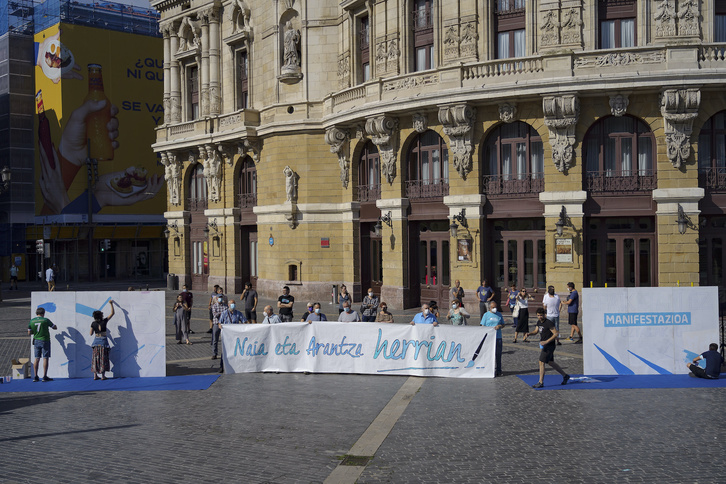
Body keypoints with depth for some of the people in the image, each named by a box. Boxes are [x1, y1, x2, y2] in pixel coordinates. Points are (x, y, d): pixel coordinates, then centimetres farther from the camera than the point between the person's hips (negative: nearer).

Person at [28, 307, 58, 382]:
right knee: (45, 358, -2)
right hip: (45, 341, -4)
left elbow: (29, 333, 5)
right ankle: (44, 376, -5)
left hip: (36, 341, 4)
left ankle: (35, 376, 8)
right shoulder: (45, 320, -9)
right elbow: (55, 327, 1)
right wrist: (51, 325, 22)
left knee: (37, 358, 9)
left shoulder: (32, 321, 2)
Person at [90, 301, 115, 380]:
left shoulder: (93, 324, -3)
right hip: (103, 340, -2)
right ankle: (103, 375, 1)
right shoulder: (104, 321, -8)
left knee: (95, 358, 8)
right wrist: (111, 304, 9)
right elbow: (112, 313, 1)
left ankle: (95, 375, 6)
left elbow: (91, 334, 6)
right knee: (103, 358, 2)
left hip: (96, 340, 2)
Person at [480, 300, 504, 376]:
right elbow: (483, 326, 3)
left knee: (498, 354, 4)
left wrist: (500, 326, -3)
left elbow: (503, 324, 19)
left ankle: (498, 371, 11)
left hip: (498, 337, 3)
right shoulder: (486, 315, 4)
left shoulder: (499, 315, 12)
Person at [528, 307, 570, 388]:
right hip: (544, 345, 9)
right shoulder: (539, 322, 7)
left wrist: (546, 342, -26)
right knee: (550, 362, 18)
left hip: (549, 346, -9)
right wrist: (530, 334, -2)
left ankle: (541, 382, -2)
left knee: (541, 363, -9)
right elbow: (536, 331, 19)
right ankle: (565, 376, 32)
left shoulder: (549, 323, -19)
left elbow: (556, 334, -20)